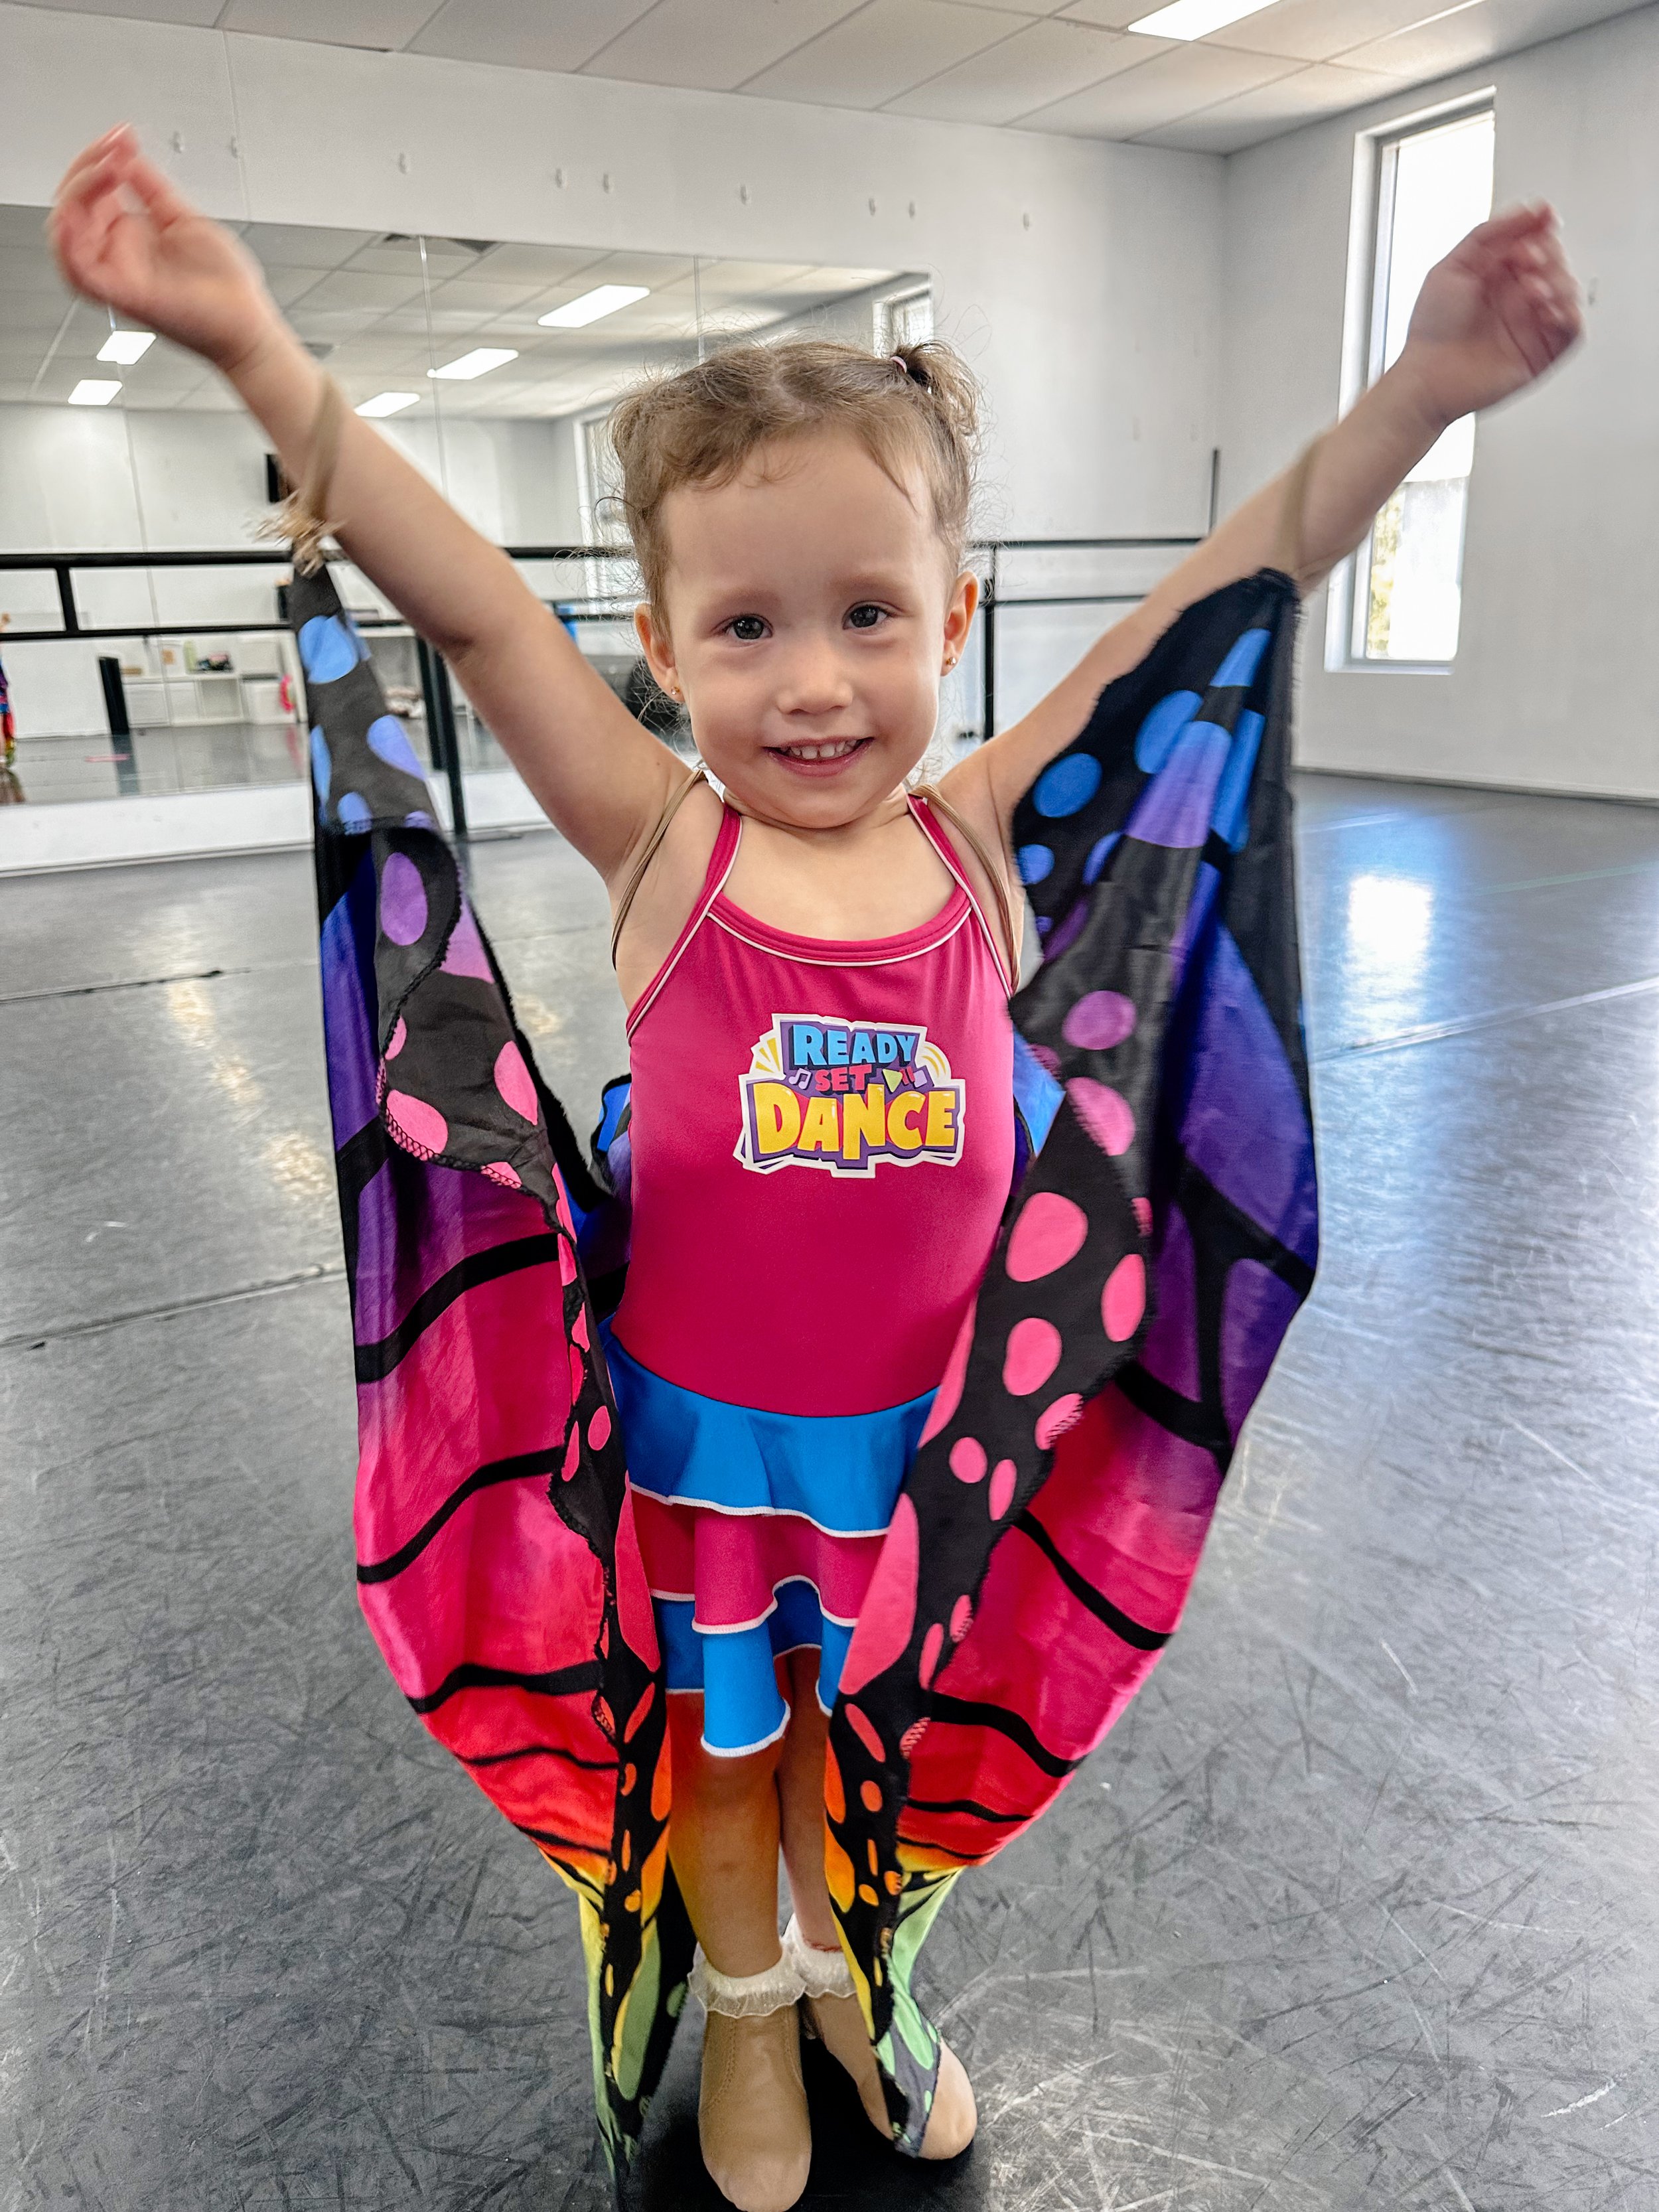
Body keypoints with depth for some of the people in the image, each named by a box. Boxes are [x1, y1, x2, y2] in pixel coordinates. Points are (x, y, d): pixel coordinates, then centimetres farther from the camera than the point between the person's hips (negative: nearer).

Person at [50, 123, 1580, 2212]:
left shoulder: (981, 835, -12)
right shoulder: (660, 847, -17)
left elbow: (1200, 614, -12)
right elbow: (476, 612, -23)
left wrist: (1418, 392, -15)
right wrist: (254, 346, -29)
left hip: (915, 1420, 2)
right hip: (697, 1418, -1)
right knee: (721, 1741, 22)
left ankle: (852, 1966, 57)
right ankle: (746, 2009, 53)